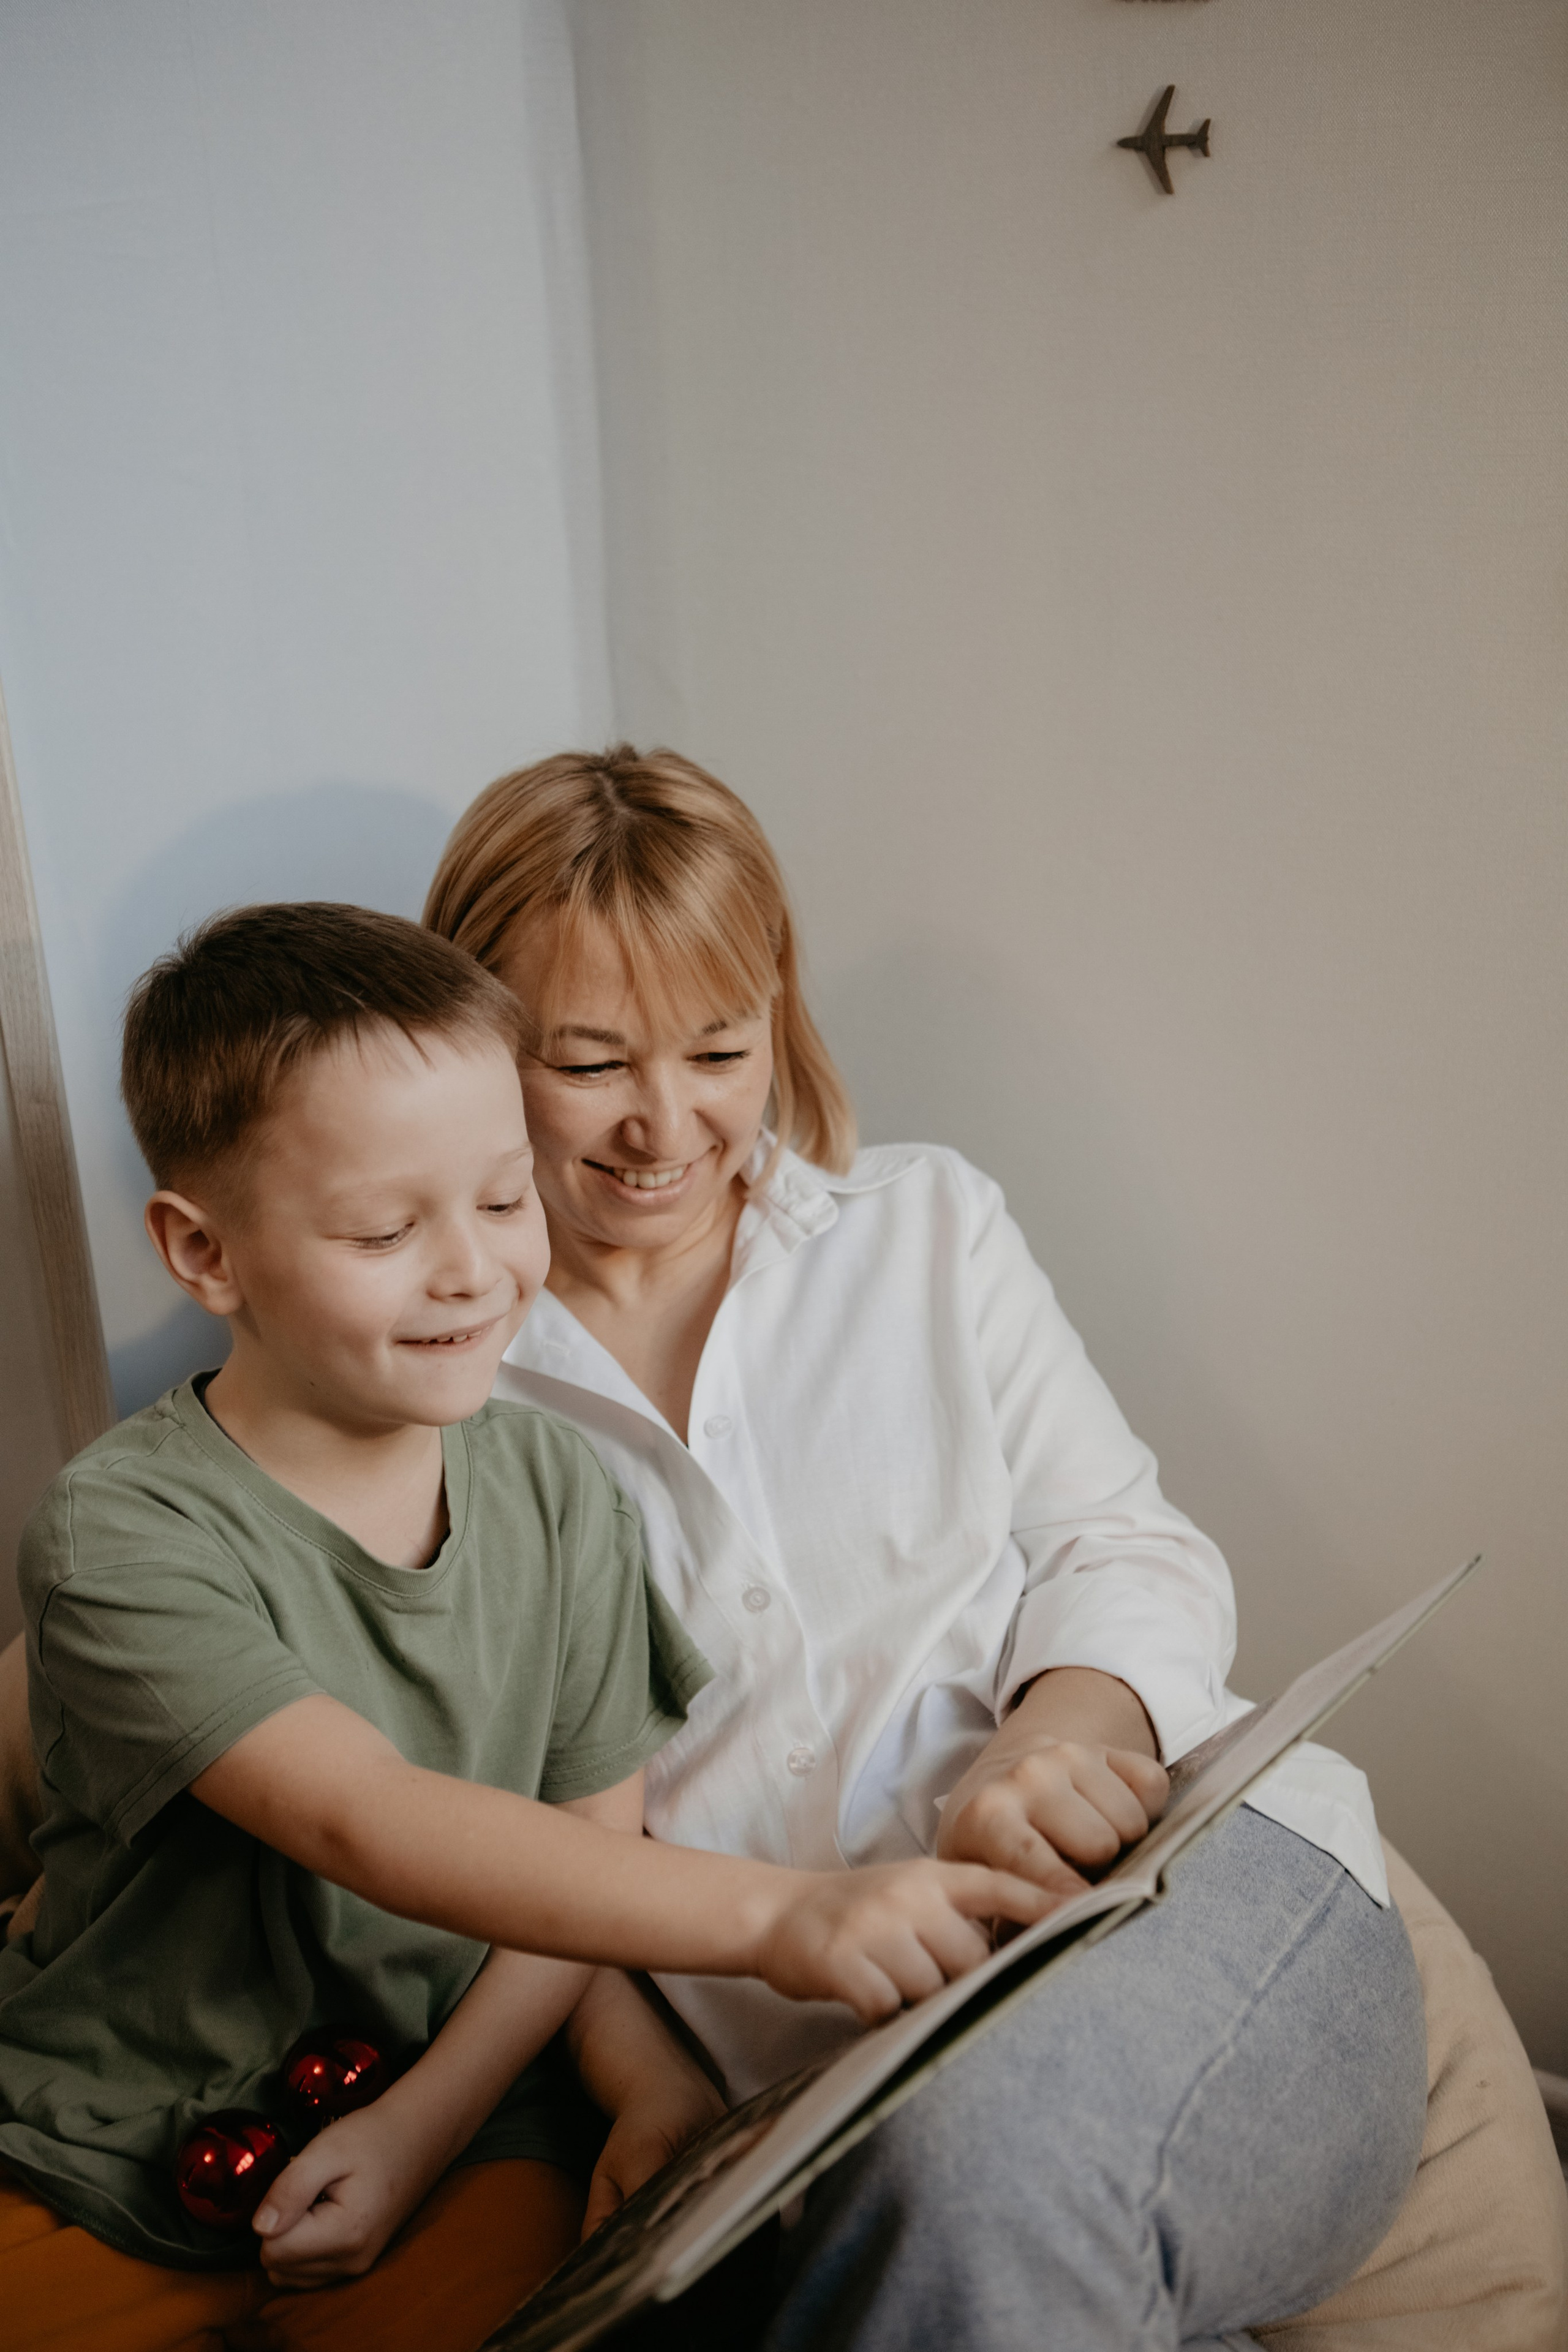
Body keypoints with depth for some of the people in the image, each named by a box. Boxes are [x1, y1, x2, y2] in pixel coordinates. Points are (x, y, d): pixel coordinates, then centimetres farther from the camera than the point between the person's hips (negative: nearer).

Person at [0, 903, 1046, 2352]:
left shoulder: (558, 1494, -3)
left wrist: (422, 2120, -12)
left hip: (462, 2136, 2)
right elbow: (373, 1826, -31)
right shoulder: (123, 1540, -19)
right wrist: (773, 1914, -41)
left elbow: (595, 1834, 1)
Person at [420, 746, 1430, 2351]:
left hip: (1205, 1874, 1)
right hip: (852, 2096, 0)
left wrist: (1063, 1723, -14)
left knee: (987, 2167, -32)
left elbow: (1134, 1550, 8)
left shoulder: (925, 1224, 13)